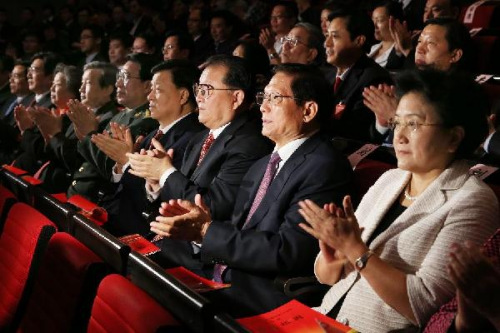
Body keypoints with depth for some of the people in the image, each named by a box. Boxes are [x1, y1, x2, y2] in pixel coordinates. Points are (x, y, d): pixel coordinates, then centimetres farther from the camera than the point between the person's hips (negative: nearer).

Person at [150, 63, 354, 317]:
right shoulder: (262, 166, 17)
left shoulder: (325, 167, -12)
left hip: (262, 297, -8)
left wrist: (206, 231, -17)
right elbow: (238, 231, 12)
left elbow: (286, 253, -20)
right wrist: (198, 220, -8)